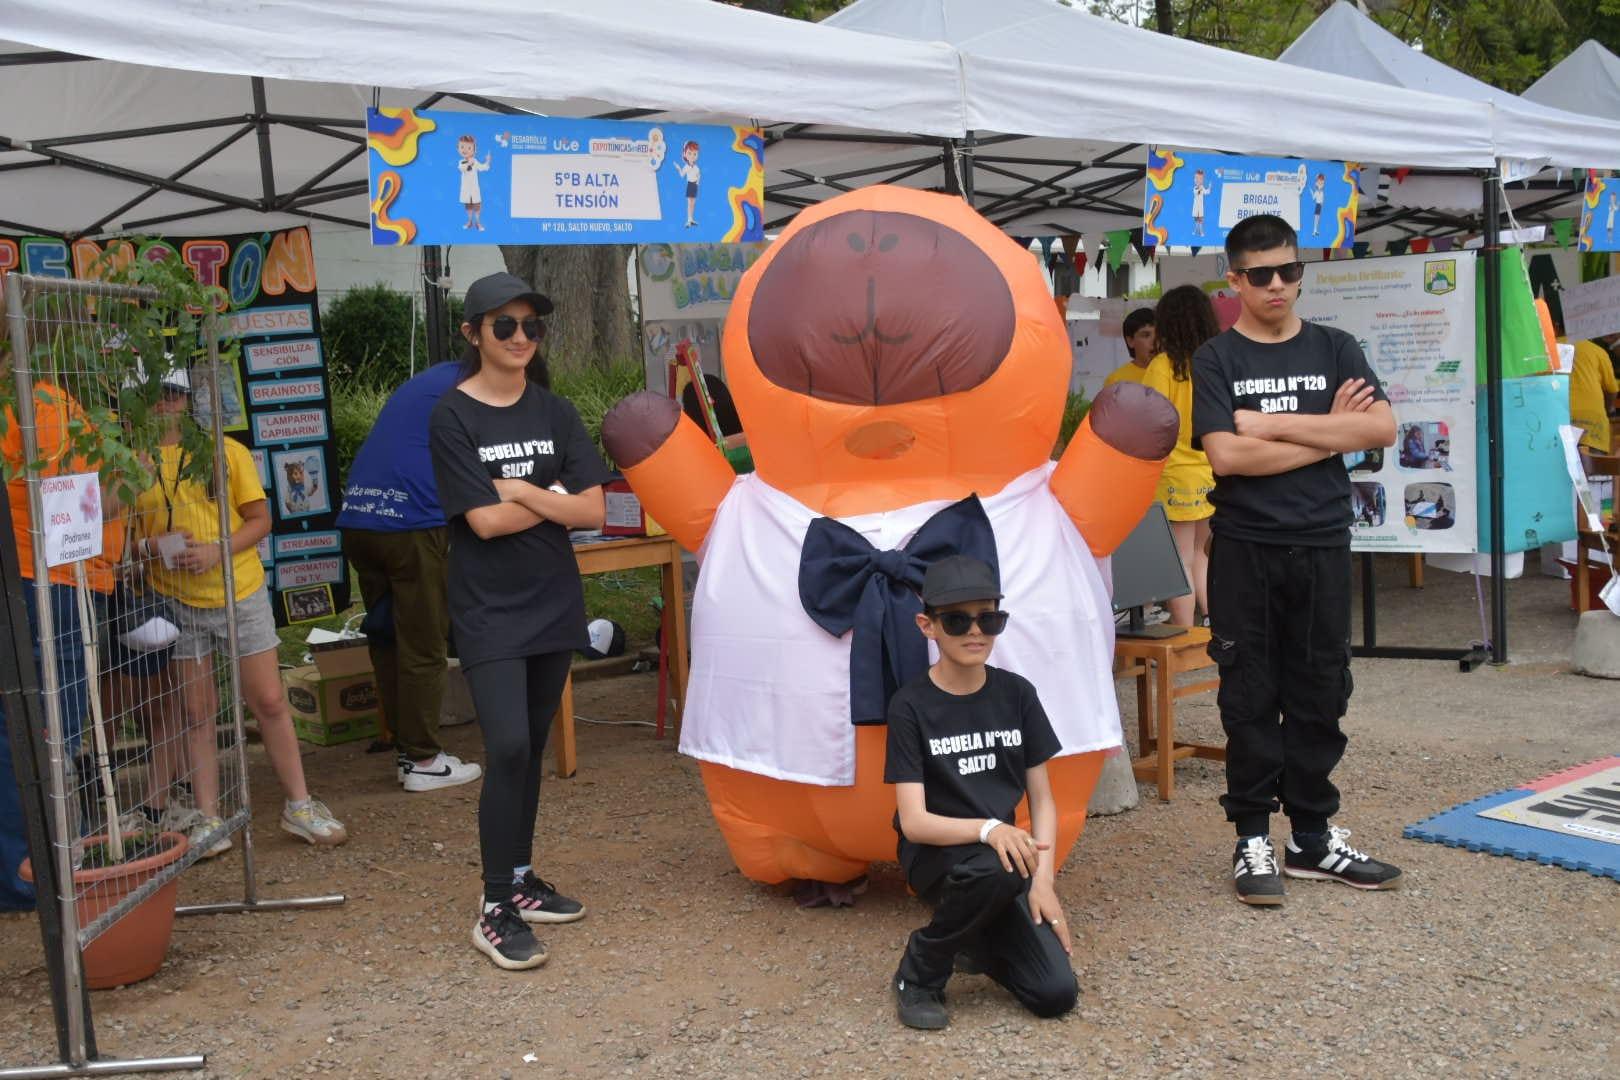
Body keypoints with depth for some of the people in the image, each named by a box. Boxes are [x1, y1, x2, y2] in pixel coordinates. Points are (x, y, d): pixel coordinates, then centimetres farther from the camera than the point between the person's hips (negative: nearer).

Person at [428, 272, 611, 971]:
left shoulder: (554, 412, 7)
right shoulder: (452, 417, -5)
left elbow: (592, 511, -2)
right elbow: (485, 520, -14)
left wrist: (519, 491, -12)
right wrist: (554, 497, -5)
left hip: (553, 605, 5)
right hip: (489, 612, -5)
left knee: (531, 749, 12)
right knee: (508, 748, -14)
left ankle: (520, 880, 25)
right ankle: (495, 911, -6)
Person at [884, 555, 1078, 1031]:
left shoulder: (1016, 694, 0)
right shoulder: (911, 706, -12)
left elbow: (1042, 799, 4)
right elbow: (914, 821, -18)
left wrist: (1042, 877, -10)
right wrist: (987, 829, -34)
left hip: (1008, 852, 4)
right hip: (935, 856, -4)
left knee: (1056, 993, -13)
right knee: (997, 868, -38)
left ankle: (978, 943, 20)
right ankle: (919, 974, -11)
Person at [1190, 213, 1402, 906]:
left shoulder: (1334, 349, 9)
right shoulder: (1216, 360, 1)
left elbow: (1382, 428, -6)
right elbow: (1226, 454, -13)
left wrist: (1275, 424, -12)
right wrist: (1329, 434, -8)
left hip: (1322, 545, 3)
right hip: (1245, 549, -3)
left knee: (1320, 695, 8)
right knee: (1251, 699, 2)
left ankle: (1313, 838, 19)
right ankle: (1253, 841, 12)